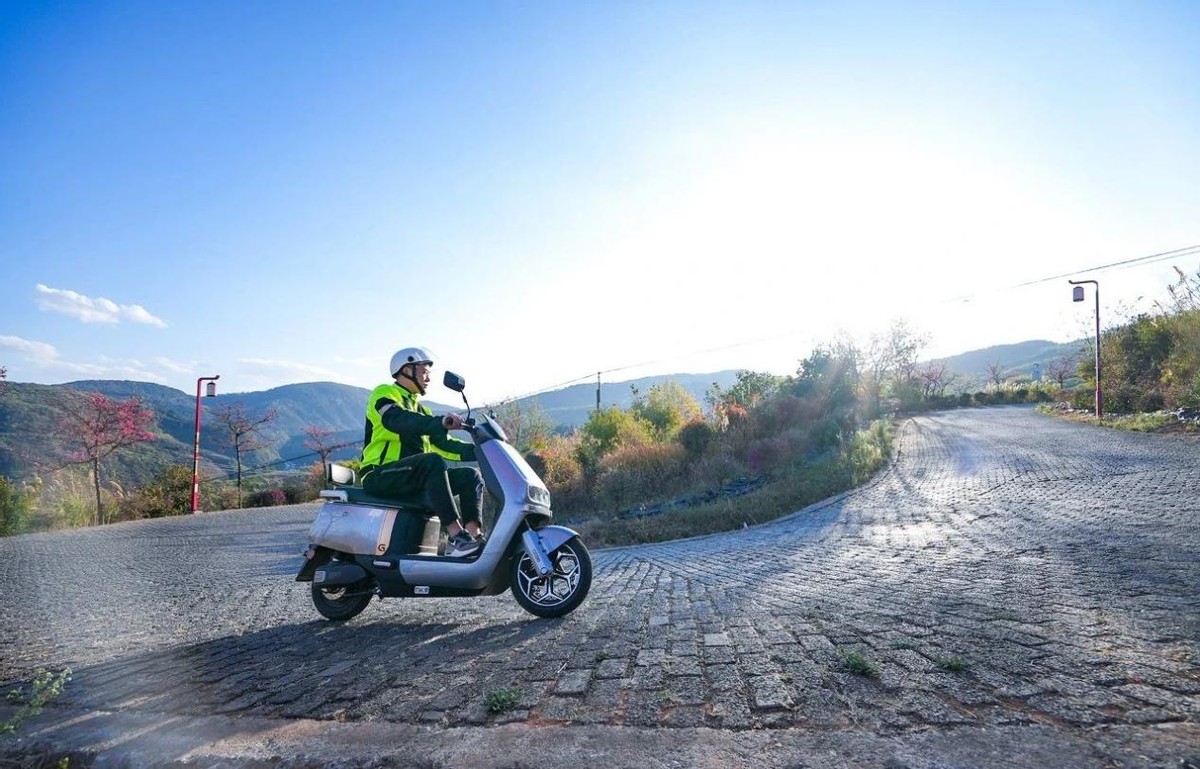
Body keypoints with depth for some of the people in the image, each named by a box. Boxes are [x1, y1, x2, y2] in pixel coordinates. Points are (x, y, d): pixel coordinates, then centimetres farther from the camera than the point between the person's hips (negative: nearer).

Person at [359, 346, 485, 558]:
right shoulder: (384, 394, 1)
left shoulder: (421, 410, 26)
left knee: (471, 475, -6)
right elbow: (397, 420, -23)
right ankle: (456, 536, -41)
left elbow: (441, 443, 17)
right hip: (381, 475, -8)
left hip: (414, 480, 8)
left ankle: (475, 538, -25)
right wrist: (439, 423, -39)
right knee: (433, 462, -35)